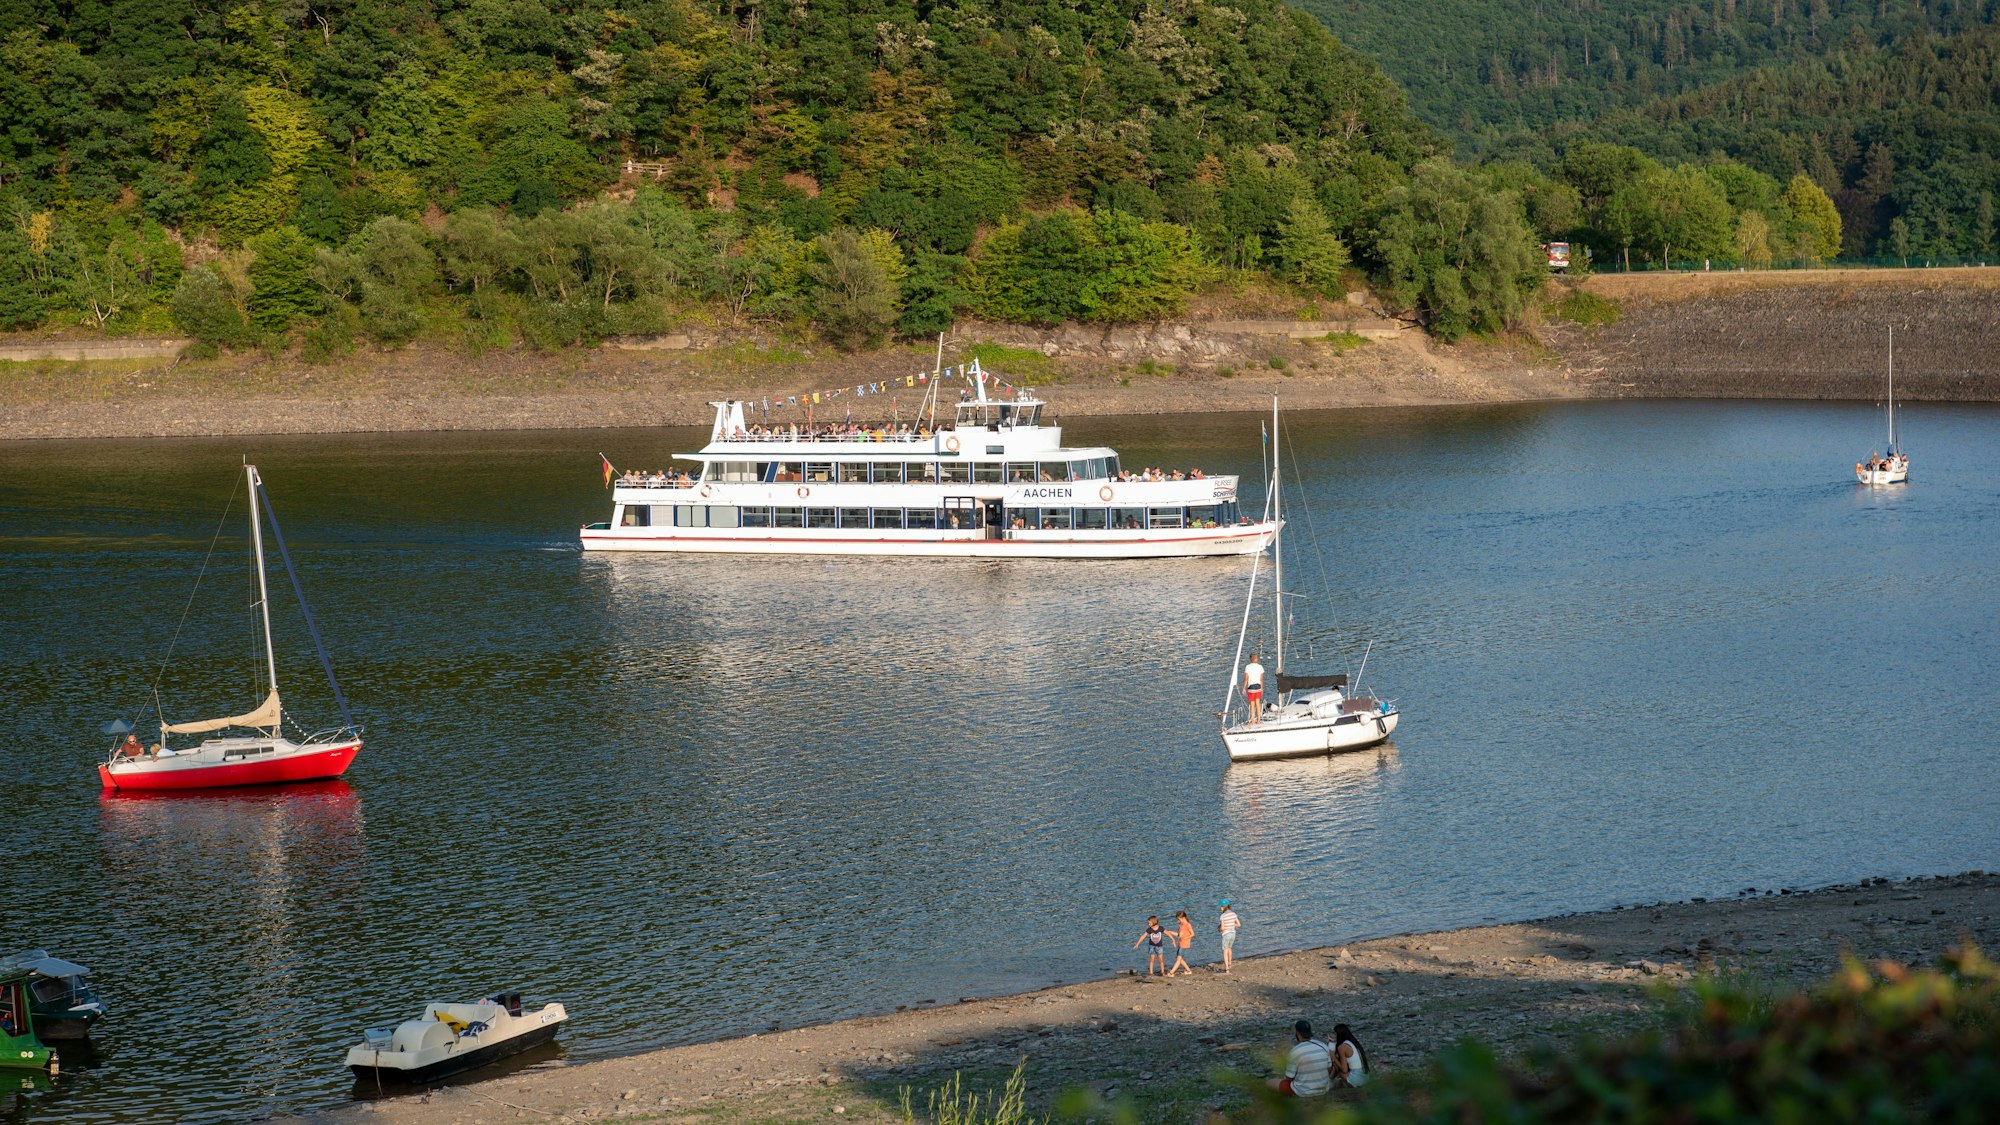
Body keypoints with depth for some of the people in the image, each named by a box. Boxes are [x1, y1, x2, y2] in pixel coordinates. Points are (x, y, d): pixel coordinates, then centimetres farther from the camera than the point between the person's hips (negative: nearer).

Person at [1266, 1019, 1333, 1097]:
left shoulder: (1295, 1051, -20)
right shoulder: (1323, 1046, -6)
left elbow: (1289, 1078, -11)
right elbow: (1329, 1070, 5)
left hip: (1301, 1092, -5)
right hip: (1323, 1090, 5)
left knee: (1269, 1082, 12)